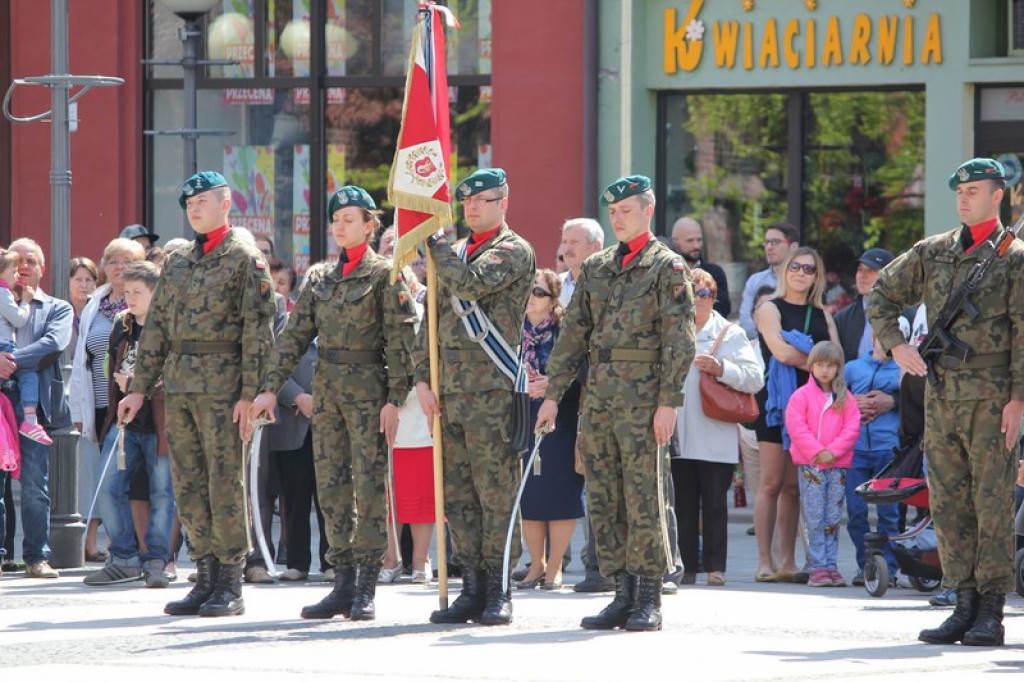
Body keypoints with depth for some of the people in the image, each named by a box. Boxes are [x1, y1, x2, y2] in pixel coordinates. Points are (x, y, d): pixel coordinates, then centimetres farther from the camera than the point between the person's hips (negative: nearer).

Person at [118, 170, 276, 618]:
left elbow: (257, 329, -8)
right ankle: (206, 577, 12)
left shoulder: (246, 259, -3)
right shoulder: (177, 263, 17)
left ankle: (230, 586, -2)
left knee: (225, 484, -6)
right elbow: (156, 328, 18)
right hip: (178, 387, 7)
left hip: (222, 386, -7)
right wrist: (139, 387, 13)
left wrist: (250, 394, -14)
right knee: (189, 487, 6)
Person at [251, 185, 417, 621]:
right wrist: (271, 387, 2)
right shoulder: (319, 278, 13)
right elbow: (295, 335, 12)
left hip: (367, 388, -6)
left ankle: (366, 589, -2)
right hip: (326, 389, 6)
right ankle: (344, 584, 11)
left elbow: (399, 340, -7)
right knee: (332, 487, 6)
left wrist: (394, 399, -14)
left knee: (369, 486, -6)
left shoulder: (384, 274, -3)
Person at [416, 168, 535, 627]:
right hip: (450, 393, 7)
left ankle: (498, 593, -2)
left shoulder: (514, 252, -3)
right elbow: (432, 318, 19)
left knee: (496, 494, -5)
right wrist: (423, 379, 8)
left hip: (493, 391, -7)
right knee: (459, 495, 7)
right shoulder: (454, 255, 20)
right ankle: (472, 589, 12)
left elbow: (470, 283, -21)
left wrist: (435, 244, -8)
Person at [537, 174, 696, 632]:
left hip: (643, 399, -6)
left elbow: (679, 340, -8)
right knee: (604, 500, 6)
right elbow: (574, 333, 17)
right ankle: (623, 594, 12)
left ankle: (649, 601, -1)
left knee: (644, 499, -5)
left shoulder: (667, 268, -2)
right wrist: (552, 393, 10)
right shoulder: (596, 268, 16)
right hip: (599, 398, 6)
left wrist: (669, 401, -15)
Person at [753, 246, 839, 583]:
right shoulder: (771, 310, 4)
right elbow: (781, 352, -11)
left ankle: (788, 561, 4)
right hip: (778, 403, -4)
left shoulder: (822, 316, 17)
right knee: (773, 483, -7)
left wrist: (798, 357, -10)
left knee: (795, 486, 3)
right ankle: (764, 561, -7)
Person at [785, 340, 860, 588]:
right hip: (810, 465, -2)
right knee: (814, 519, -5)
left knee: (833, 519, 4)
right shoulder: (801, 395, 2)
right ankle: (818, 567, -4)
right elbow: (796, 427, -7)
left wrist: (833, 451, -11)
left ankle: (831, 565, 8)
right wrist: (817, 451, -13)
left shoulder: (845, 398, 10)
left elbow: (852, 428, 2)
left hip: (837, 464, 3)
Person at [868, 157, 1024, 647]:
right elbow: (882, 294, 20)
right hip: (941, 394, 5)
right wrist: (895, 345, 5)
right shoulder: (933, 252, 13)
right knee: (949, 502, 5)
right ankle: (964, 606, 11)